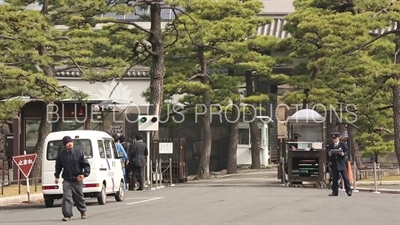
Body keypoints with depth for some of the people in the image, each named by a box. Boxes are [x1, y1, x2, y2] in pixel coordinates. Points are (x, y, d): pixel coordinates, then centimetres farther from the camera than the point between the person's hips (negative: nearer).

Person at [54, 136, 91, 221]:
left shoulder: (79, 153, -6)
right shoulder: (61, 154, 1)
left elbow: (86, 164, -2)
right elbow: (58, 166, 17)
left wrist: (84, 174, -15)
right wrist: (57, 176, 15)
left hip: (77, 180, -1)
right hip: (67, 180, 1)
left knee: (79, 197, 13)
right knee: (66, 197, -13)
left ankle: (83, 212, 36)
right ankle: (67, 215, -12)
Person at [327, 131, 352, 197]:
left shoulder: (343, 145, 4)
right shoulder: (330, 146, 13)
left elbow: (347, 152, -1)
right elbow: (328, 155, 11)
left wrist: (343, 154, -21)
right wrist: (329, 154, -12)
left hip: (342, 164, -3)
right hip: (334, 165, 3)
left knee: (345, 178, -5)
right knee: (335, 179, 4)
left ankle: (348, 191, -1)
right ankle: (335, 192, 9)